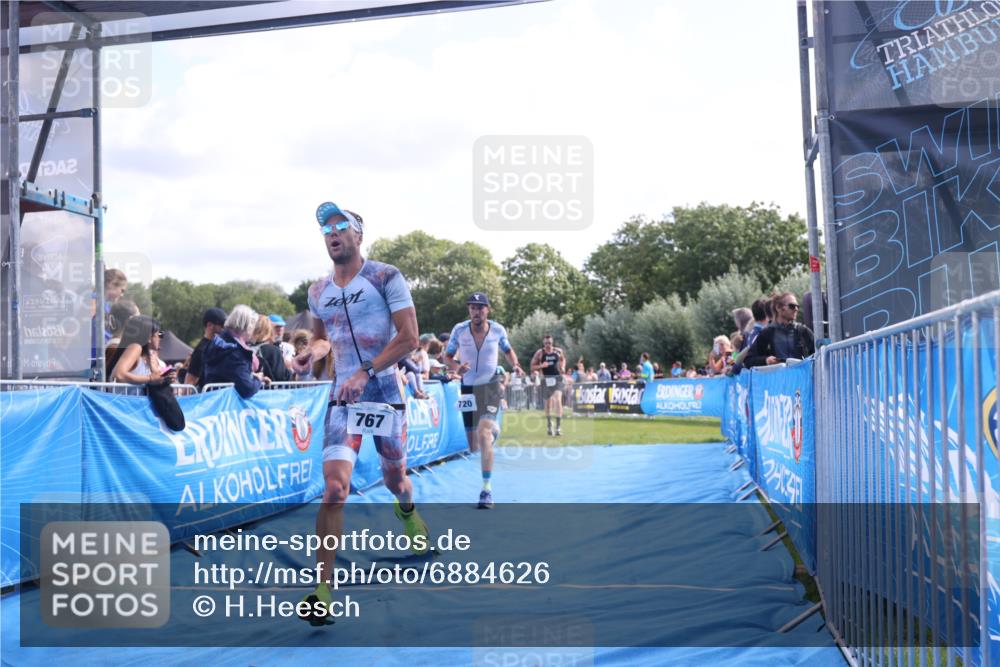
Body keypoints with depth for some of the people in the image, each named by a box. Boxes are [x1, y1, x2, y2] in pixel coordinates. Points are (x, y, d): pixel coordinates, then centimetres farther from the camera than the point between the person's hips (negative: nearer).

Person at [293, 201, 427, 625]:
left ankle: (407, 511, 54)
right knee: (335, 486, -14)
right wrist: (311, 352, 0)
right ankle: (323, 588, -13)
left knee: (394, 477, 15)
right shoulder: (318, 291, 9)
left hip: (384, 389, -2)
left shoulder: (386, 277, -6)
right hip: (343, 395, 2)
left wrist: (365, 373, -20)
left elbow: (409, 338, -11)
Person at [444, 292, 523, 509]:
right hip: (468, 387, 2)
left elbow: (507, 350, 13)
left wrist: (515, 365, -7)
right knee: (473, 447, 7)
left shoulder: (498, 329, -6)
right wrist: (456, 367, -21)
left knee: (484, 434, -23)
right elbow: (447, 357, 0)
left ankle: (487, 489, -19)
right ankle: (493, 429, 45)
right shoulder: (459, 329, -8)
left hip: (491, 386, -2)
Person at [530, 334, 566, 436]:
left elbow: (563, 359, 22)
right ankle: (549, 426, 28)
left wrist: (563, 368, 3)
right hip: (546, 380, 1)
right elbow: (532, 366, 2)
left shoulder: (558, 351, 2)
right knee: (548, 403, 10)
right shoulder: (539, 353, -1)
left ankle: (558, 426, -20)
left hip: (557, 379, -1)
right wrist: (541, 366, -17)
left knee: (558, 400, -20)